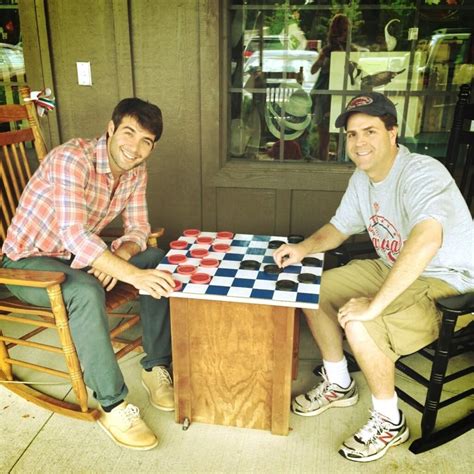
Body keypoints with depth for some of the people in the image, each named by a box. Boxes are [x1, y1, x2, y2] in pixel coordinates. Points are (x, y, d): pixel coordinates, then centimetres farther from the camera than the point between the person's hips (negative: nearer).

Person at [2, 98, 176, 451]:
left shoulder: (136, 171, -4)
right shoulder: (72, 159, -28)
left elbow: (138, 228, -1)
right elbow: (74, 235, -39)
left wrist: (119, 255, -23)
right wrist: (134, 275, -46)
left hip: (79, 256, 7)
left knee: (160, 262, -10)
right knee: (87, 292, -37)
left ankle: (156, 366, -1)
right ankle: (114, 406, -22)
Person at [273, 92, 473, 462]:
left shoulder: (422, 173, -26)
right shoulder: (362, 177, 3)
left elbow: (427, 240, -44)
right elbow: (339, 227, 14)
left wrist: (374, 304, -42)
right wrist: (304, 248, -6)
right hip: (392, 269, 9)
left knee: (358, 324, -30)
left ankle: (390, 422, -2)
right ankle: (339, 385, 22)